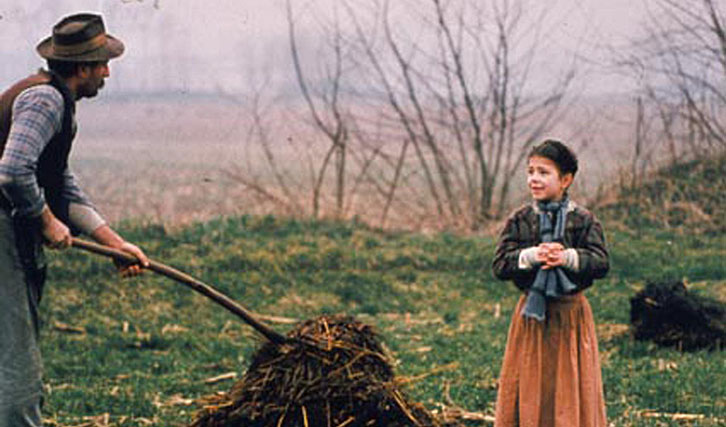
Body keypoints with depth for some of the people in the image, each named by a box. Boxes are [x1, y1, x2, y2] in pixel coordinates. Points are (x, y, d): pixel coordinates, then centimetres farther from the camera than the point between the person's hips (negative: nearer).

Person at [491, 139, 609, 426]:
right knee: (527, 388, 6)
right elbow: (500, 264, -5)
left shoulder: (583, 220, -3)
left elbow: (601, 263, -10)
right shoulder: (519, 220, 1)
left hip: (570, 312, -1)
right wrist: (532, 256, -20)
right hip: (531, 312, 1)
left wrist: (568, 257, -25)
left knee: (571, 387, 6)